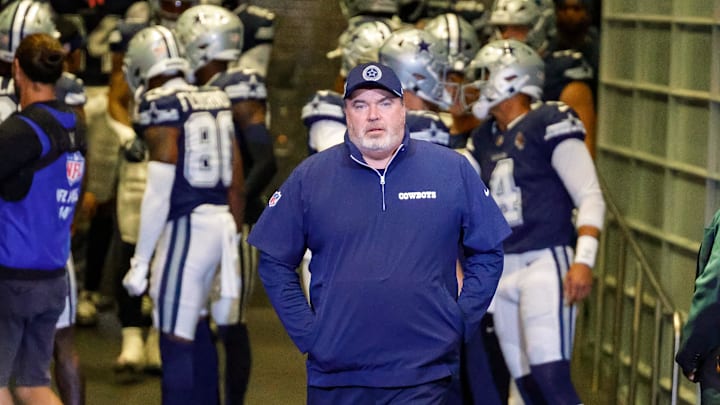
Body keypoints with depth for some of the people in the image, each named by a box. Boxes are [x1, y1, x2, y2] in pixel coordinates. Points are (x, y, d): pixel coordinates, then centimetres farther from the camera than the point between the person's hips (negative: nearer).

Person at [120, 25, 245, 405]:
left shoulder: (161, 112, -12)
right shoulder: (216, 103, 10)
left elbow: (159, 194, -15)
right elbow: (235, 184, 14)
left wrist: (140, 261, -10)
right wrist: (233, 237, 25)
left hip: (185, 227, -8)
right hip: (220, 222, 8)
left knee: (176, 338, -2)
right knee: (196, 327, 21)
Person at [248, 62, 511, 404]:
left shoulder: (453, 170, 4)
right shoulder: (310, 177, 5)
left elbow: (488, 253, 8)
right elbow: (274, 263, 8)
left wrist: (459, 324, 0)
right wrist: (306, 333, 1)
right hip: (334, 378, 1)